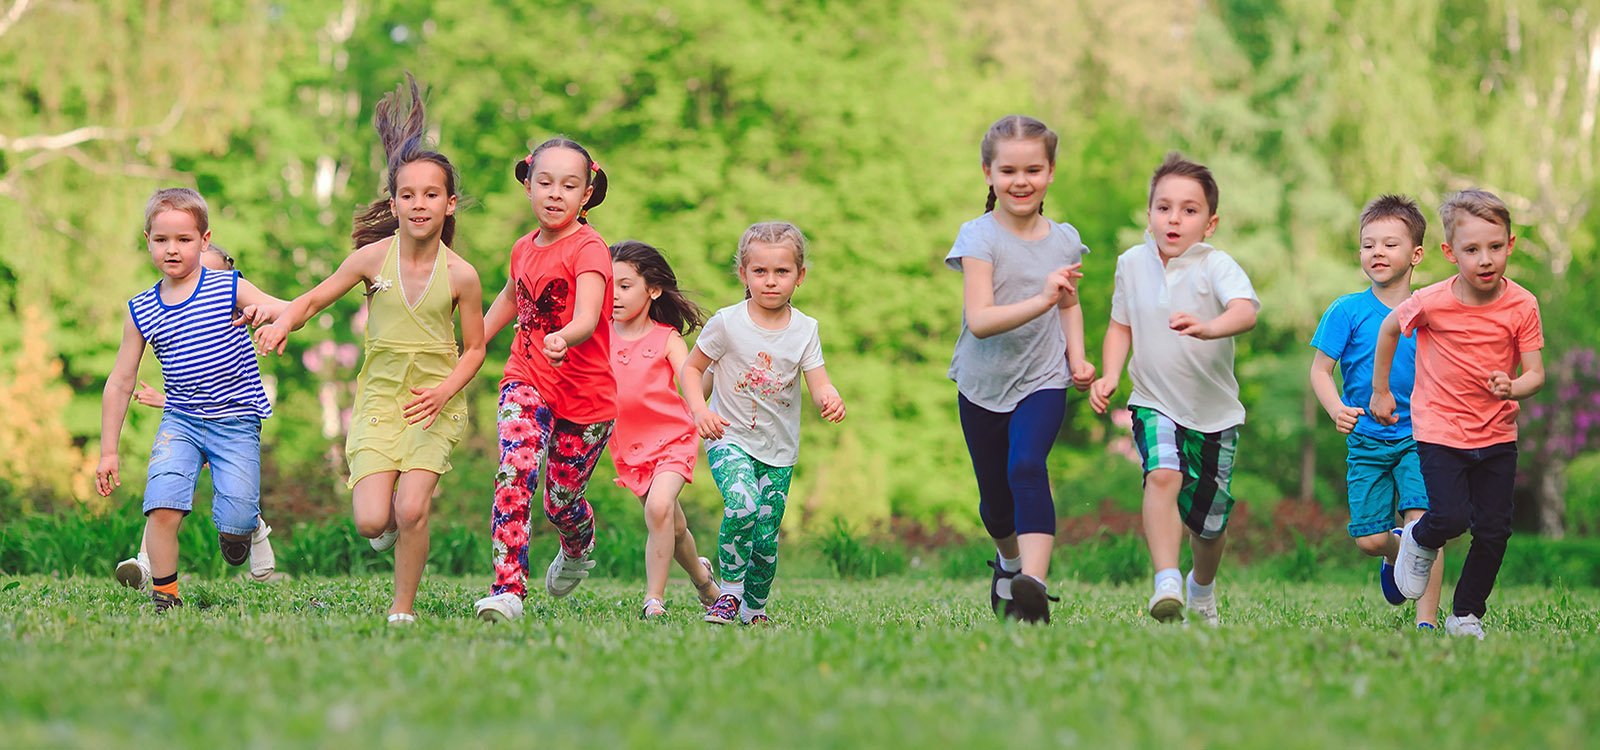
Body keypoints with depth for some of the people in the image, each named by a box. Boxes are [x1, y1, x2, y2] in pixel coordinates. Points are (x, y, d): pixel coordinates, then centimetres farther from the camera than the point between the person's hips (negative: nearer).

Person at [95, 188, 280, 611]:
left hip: (236, 422, -2)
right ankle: (164, 597, -4)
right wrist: (108, 452, 9)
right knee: (162, 506, -20)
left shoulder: (230, 288, -3)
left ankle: (247, 526, 27)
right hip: (181, 421, 2)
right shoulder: (141, 312, 4)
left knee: (234, 522, -12)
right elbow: (120, 383, 10)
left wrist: (270, 312, -36)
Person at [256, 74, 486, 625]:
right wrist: (284, 321, -13)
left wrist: (444, 391, -13)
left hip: (435, 402, -1)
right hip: (379, 396, 1)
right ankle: (393, 520, 26)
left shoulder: (460, 274, -7)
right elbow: (317, 297, 8)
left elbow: (474, 349, 3)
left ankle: (403, 608, 6)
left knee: (411, 509, -16)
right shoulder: (373, 257, -6)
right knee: (371, 521, -11)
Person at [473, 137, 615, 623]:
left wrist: (564, 338, -54)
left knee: (561, 501, 7)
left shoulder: (589, 250, -16)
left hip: (586, 395, -3)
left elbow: (587, 319, -33)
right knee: (515, 473, -22)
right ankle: (508, 590, -25)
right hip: (527, 381, 3)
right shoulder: (524, 249, 4)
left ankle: (579, 547, 45)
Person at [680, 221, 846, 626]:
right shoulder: (727, 323, -8)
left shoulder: (804, 330, -2)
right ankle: (730, 592, -12)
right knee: (743, 504, -29)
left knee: (766, 539, 3)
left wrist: (830, 399, -32)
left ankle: (755, 607, 27)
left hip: (779, 450, 3)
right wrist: (700, 410, -16)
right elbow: (692, 367, 1)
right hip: (730, 438, -3)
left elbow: (819, 385, -7)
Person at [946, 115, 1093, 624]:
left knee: (1027, 468, -26)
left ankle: (1034, 583, -35)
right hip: (983, 385, 0)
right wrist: (1042, 300, -39)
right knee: (995, 499, 13)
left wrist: (1076, 355, 7)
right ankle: (1009, 559, 46)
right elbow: (979, 319, -26)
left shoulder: (1064, 240, 1)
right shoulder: (980, 238, -13)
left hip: (1042, 381, 0)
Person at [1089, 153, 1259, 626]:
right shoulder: (1133, 263, -1)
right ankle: (1167, 583, -36)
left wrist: (1208, 328, -54)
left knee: (1208, 520, 10)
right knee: (1164, 475, -29)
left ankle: (1203, 586, 41)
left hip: (1214, 410, -1)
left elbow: (1246, 311, -33)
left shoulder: (1216, 266, -15)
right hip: (1155, 404, 1)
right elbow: (1121, 325, 13)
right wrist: (1110, 376, -3)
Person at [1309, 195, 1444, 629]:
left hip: (1417, 435, 0)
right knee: (1369, 539, -1)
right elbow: (1320, 371, -2)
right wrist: (1337, 410, -20)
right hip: (1366, 441, 0)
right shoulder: (1347, 312, -3)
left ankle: (1428, 620, -11)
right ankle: (1395, 556, 36)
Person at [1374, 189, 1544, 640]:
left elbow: (1536, 372, -6)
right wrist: (1381, 392, 11)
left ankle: (1466, 616, 20)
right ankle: (1419, 540, 18)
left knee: (1494, 531, 1)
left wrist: (1513, 388, -29)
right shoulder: (1431, 303, -15)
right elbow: (1389, 329, 5)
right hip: (1440, 429, -2)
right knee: (1451, 518, -18)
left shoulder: (1521, 306, -10)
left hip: (1497, 434, 2)